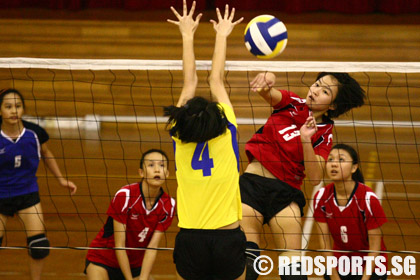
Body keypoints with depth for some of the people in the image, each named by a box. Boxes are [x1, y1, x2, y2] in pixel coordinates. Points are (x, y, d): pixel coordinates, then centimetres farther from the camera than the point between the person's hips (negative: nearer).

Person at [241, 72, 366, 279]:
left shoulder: (324, 134, 4)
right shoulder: (292, 104, 7)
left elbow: (315, 178, -8)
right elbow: (266, 92, -13)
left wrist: (306, 141, -19)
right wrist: (266, 79, -37)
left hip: (286, 190, 0)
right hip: (252, 183, 0)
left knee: (293, 258, -12)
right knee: (247, 255, -11)